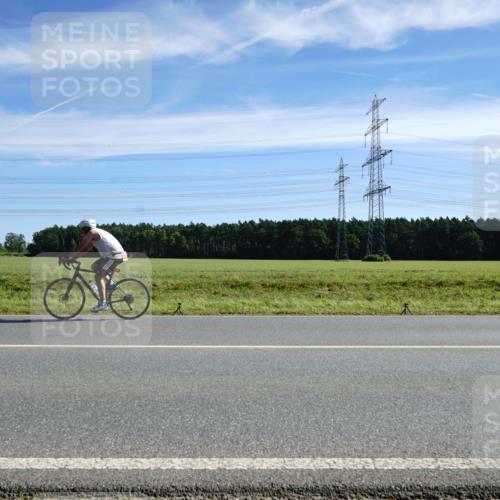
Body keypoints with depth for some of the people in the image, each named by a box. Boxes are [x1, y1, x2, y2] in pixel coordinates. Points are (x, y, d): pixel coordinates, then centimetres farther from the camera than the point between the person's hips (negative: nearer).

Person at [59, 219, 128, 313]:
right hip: (111, 255, 10)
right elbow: (84, 250, 24)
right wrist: (71, 258, 19)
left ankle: (102, 303, -16)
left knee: (98, 276, -12)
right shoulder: (95, 234, 23)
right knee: (95, 266, 22)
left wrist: (65, 257, -4)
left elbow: (79, 248, -10)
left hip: (114, 256, -10)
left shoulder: (91, 232, -6)